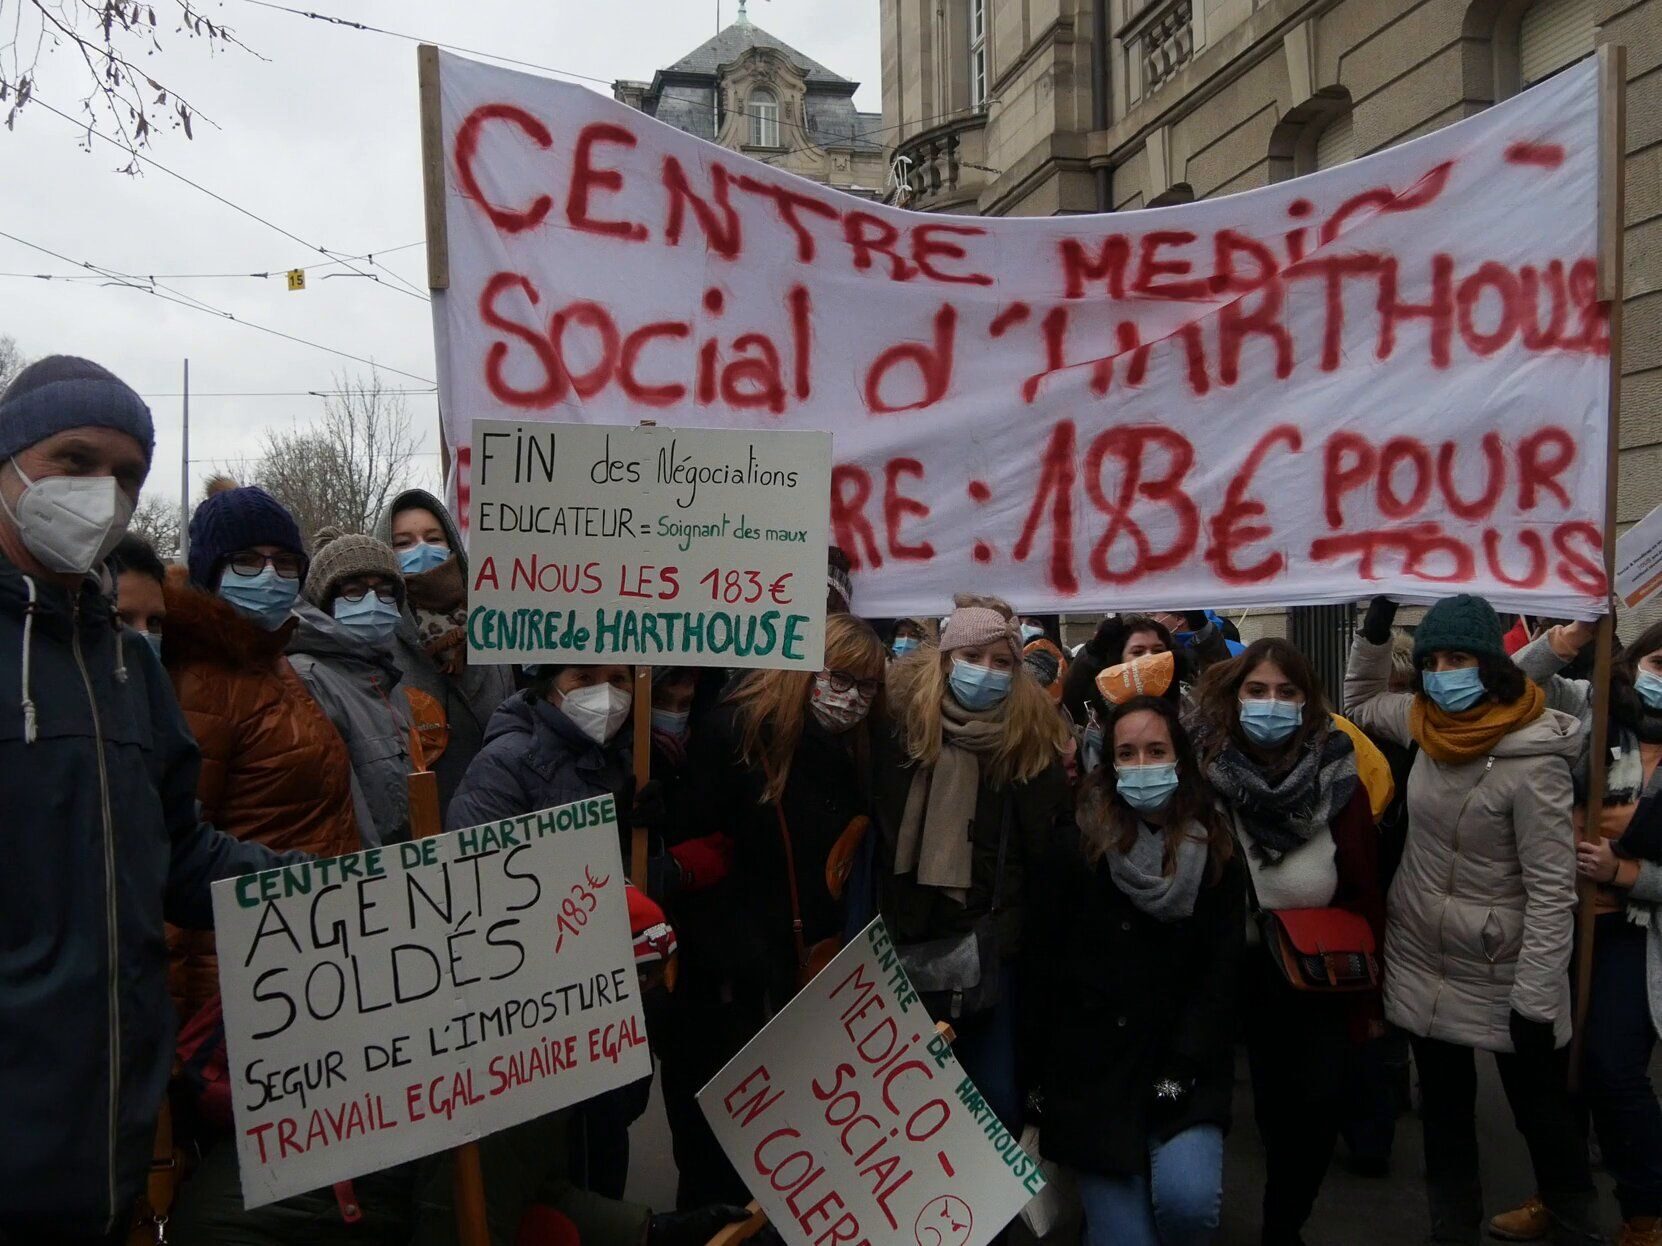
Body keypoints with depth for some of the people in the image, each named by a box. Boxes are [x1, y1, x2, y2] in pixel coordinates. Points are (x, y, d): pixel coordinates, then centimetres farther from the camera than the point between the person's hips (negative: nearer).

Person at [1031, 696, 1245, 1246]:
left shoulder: (1215, 854, 4)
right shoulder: (1073, 849, -2)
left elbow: (1223, 972, 0)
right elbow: (1044, 968, -1)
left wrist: (1182, 1068, -10)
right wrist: (1043, 1081, -3)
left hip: (1184, 1071, 1)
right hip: (1095, 1071, -1)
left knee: (1189, 1200, -20)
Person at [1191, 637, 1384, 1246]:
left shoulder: (1337, 777, -8)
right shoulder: (1208, 774, -10)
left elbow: (1365, 890, -1)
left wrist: (1367, 995, 1)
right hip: (1248, 971, 0)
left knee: (1319, 1100, -6)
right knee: (1276, 1102, 7)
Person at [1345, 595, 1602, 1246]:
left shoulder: (1533, 762, -23)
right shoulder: (1430, 722, -4)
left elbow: (1553, 891, -21)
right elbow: (1360, 702, 18)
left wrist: (1534, 1003, -20)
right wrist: (1376, 628, 5)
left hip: (1501, 975, -6)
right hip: (1422, 960, 6)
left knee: (1545, 1117, 13)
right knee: (1443, 1112, 21)